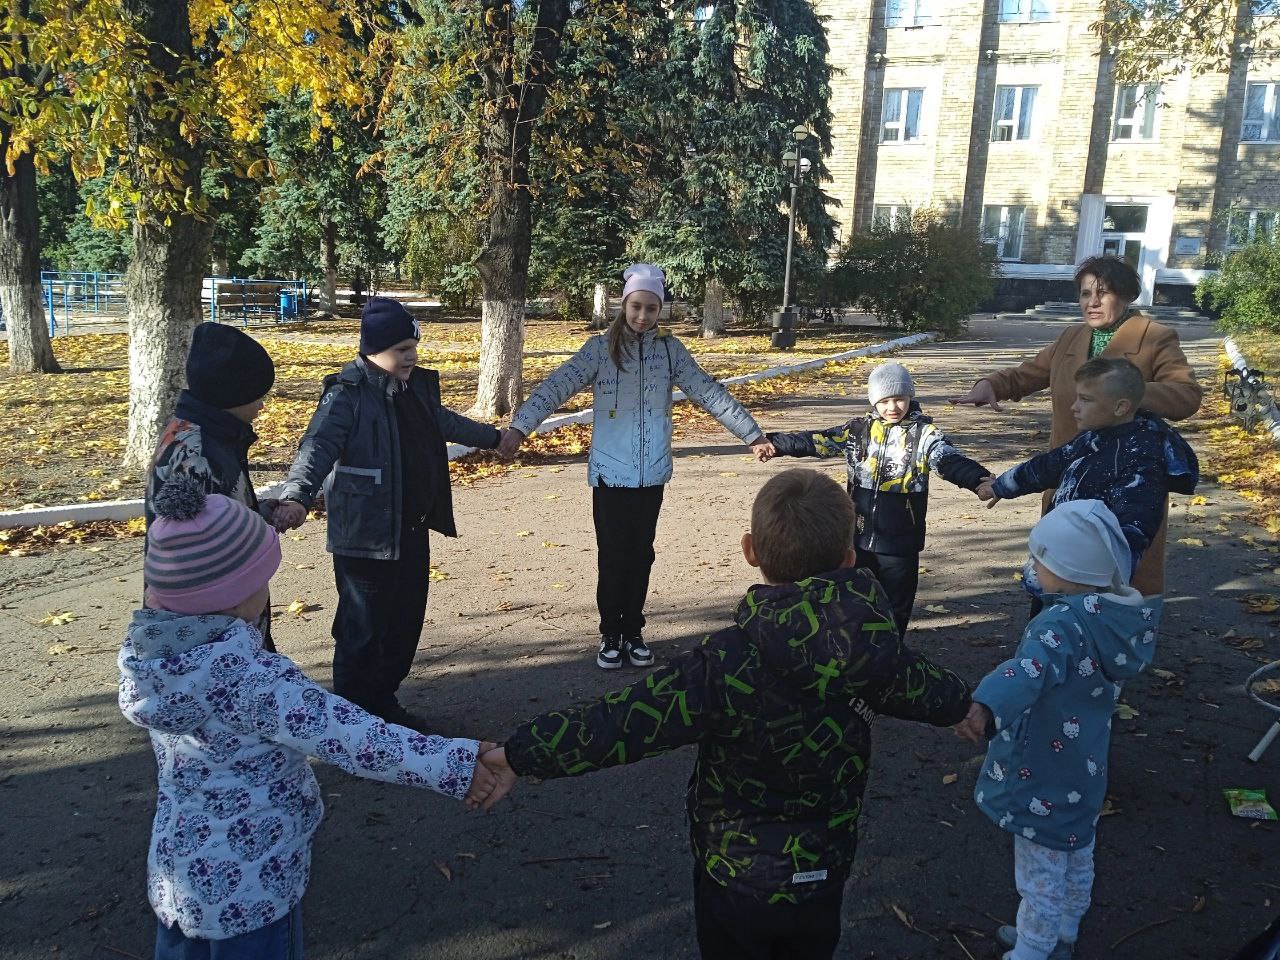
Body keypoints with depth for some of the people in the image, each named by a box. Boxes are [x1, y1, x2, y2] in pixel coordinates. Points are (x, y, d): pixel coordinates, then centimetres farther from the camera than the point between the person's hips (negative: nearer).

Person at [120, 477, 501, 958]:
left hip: (174, 870, 7)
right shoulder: (250, 678, -31)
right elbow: (350, 736, -35)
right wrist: (453, 763, -33)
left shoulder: (144, 651, -10)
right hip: (248, 886, -7)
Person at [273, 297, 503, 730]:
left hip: (412, 531, 9)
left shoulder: (416, 387, 9)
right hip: (365, 536, -8)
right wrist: (296, 497, -47)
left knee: (405, 623, 16)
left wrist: (493, 437, 43)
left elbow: (444, 422, 28)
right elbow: (318, 447, -29)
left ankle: (383, 703, 33)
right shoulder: (348, 396, -16)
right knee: (362, 631, 0)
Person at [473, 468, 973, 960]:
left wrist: (520, 755, -23)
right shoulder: (875, 653, -18)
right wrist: (963, 697, 25)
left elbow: (624, 722, -32)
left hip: (734, 879, -3)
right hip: (823, 877, 3)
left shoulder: (725, 664, -30)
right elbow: (944, 698, 0)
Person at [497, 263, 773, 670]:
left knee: (641, 555, 11)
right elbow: (558, 385, -17)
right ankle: (611, 634, 21)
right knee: (613, 556, 4)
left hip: (652, 473, 2)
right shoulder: (601, 347, -7)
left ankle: (634, 632, 26)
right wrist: (519, 427, -29)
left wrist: (752, 434, -3)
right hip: (610, 472, -2)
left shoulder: (670, 349, 1)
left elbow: (710, 393, 0)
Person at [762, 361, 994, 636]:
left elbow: (950, 461, -19)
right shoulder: (858, 430, 2)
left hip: (900, 542, -3)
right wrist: (775, 443, -6)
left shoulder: (924, 434, -6)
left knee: (897, 605, 9)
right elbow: (817, 442, 2)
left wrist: (980, 480, -38)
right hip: (859, 538, 3)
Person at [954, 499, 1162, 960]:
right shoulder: (1118, 617, -4)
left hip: (1044, 780, -9)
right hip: (1084, 772, 9)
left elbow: (1029, 671, -51)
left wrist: (984, 709, -66)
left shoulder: (1063, 623, -32)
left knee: (1041, 878, 9)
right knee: (1076, 862, 27)